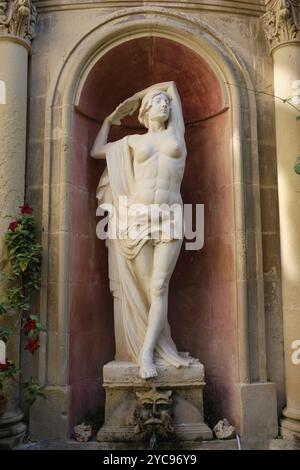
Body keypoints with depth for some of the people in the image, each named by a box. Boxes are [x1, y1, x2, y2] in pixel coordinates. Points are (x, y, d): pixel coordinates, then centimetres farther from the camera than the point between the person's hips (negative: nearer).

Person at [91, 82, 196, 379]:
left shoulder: (175, 132, 17)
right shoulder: (133, 141, 17)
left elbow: (171, 84, 27)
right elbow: (96, 151, 25)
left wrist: (129, 101, 36)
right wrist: (109, 120, 36)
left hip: (170, 217, 0)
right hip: (137, 217, 0)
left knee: (159, 286, -8)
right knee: (146, 286, -2)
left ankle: (147, 352, -5)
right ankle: (163, 348, 5)